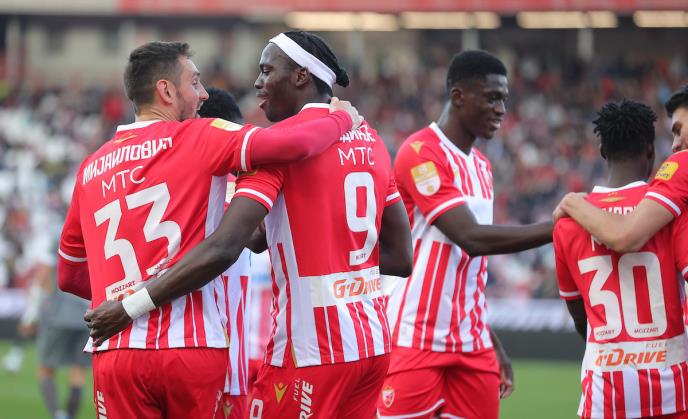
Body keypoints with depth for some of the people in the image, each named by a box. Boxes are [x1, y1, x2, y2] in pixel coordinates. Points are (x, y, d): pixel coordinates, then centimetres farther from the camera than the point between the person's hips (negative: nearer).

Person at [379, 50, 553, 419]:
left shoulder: (482, 167, 16)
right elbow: (471, 238, -22)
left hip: (472, 344, 8)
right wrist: (556, 228, -23)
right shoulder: (421, 153, -12)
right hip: (416, 342, -8)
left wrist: (492, 343, 20)